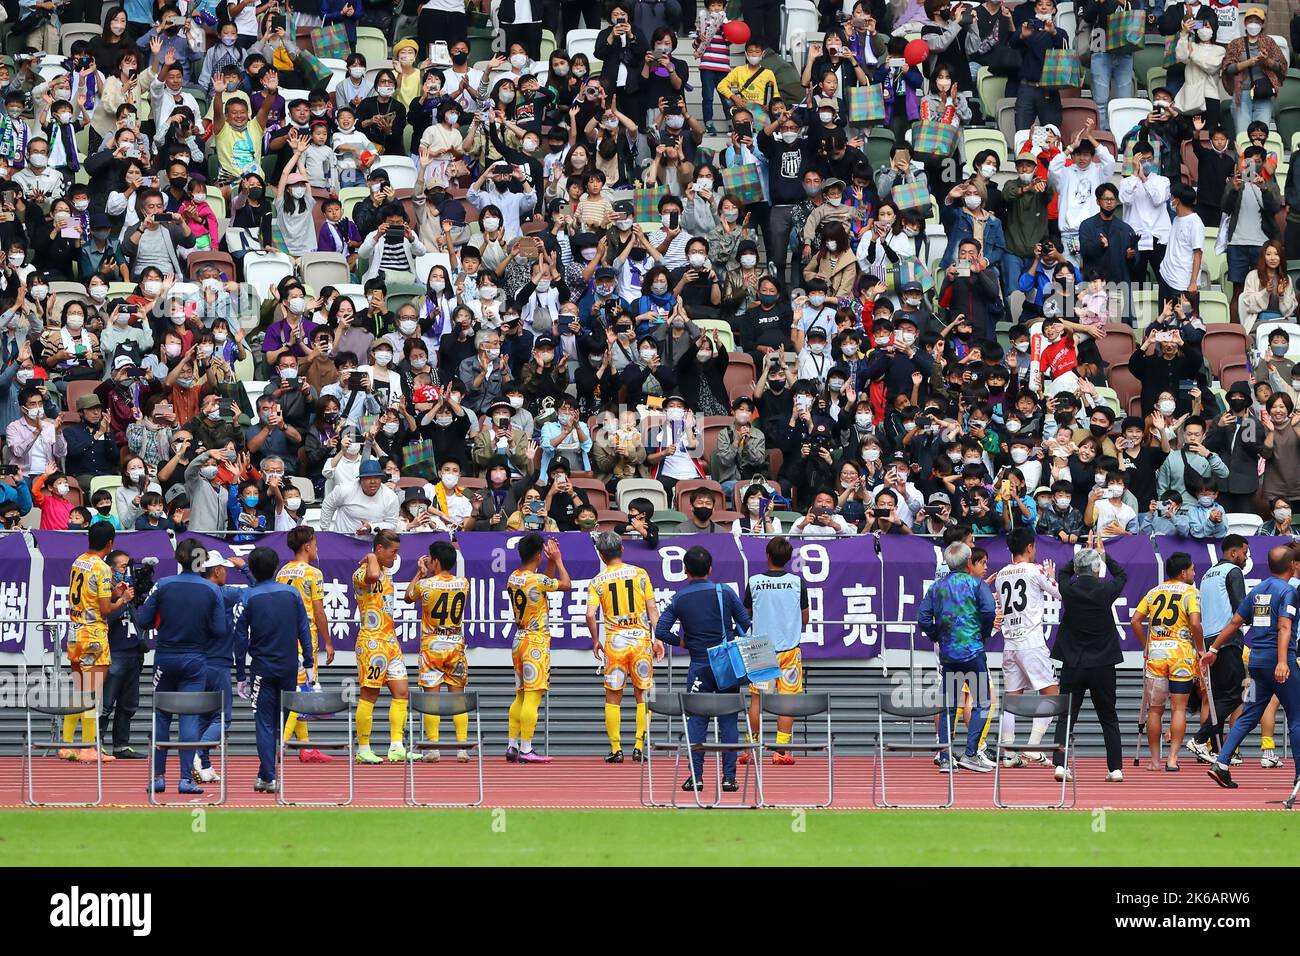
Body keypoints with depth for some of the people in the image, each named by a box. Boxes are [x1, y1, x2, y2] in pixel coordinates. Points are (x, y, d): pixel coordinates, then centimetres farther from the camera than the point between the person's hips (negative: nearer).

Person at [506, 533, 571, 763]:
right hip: (537, 643, -8)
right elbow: (566, 585, -3)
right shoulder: (537, 580, -16)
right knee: (532, 697, -8)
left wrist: (552, 563, 18)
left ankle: (512, 746, 13)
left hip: (519, 640, 8)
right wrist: (557, 560, 7)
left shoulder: (513, 579, 7)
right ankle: (526, 750, -11)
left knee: (521, 696, 14)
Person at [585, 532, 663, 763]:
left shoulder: (597, 582, -1)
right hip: (641, 638, 1)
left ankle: (615, 749, 4)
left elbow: (590, 615, -11)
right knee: (642, 696, 8)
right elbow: (652, 609, 0)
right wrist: (658, 638, 3)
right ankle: (639, 747, 3)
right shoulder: (640, 574, 2)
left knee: (613, 698, 8)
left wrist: (595, 641, 3)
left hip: (615, 642, -1)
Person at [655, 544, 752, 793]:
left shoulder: (679, 599, 0)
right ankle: (729, 776, 1)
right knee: (728, 721, 4)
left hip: (699, 667, 0)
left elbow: (660, 631, -4)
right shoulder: (725, 593, -2)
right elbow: (745, 624, 1)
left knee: (696, 721, 5)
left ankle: (696, 776, -1)